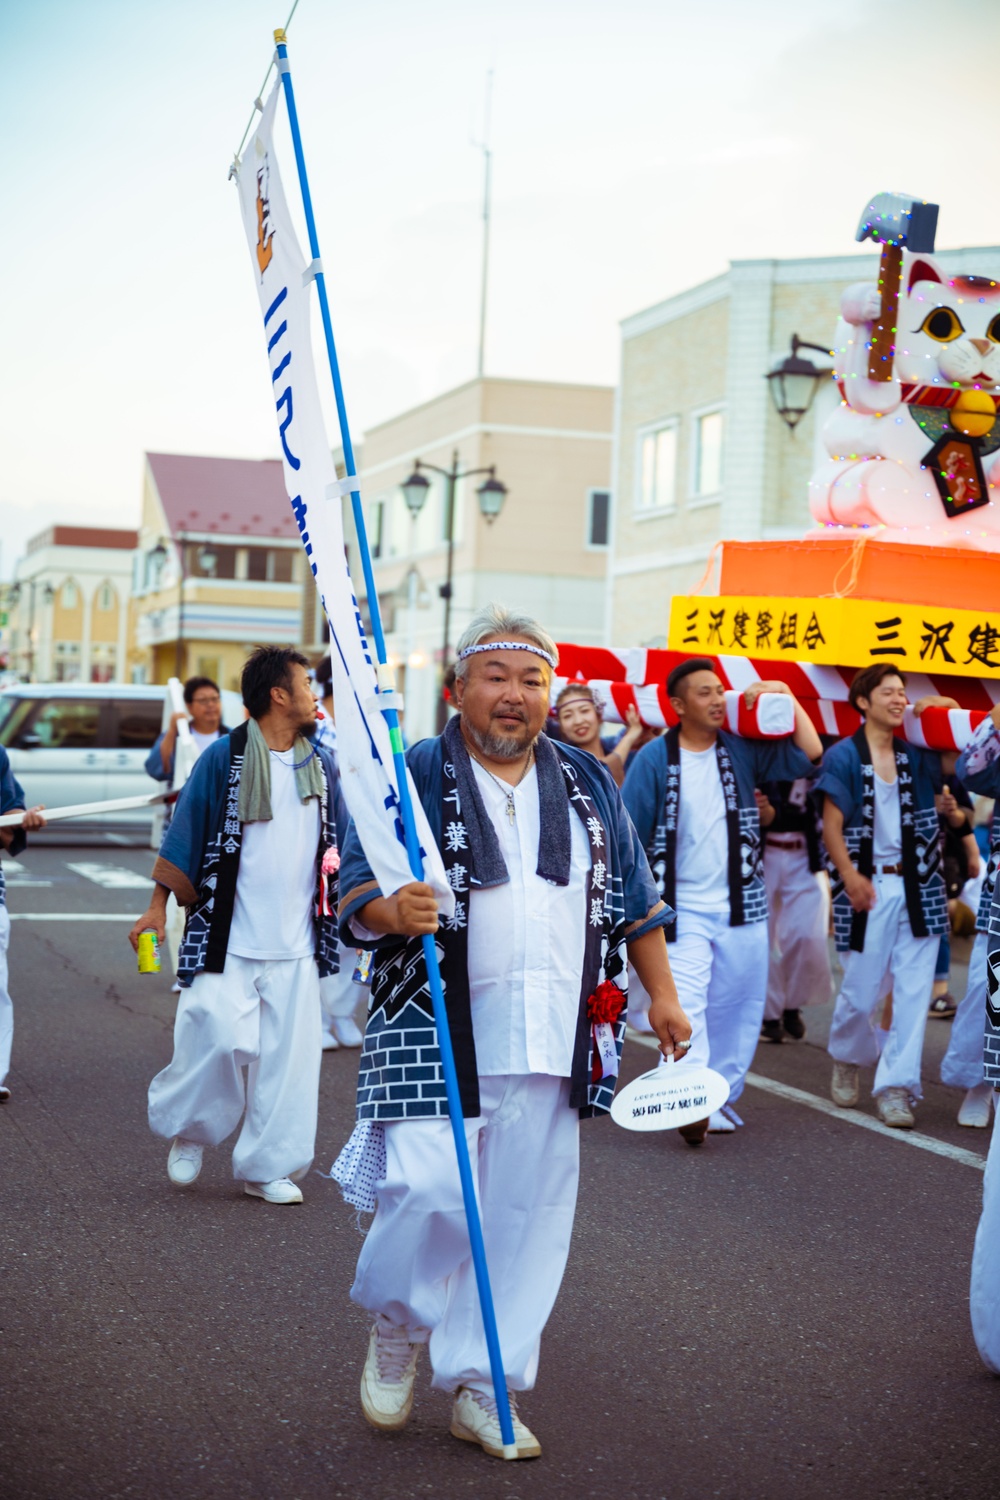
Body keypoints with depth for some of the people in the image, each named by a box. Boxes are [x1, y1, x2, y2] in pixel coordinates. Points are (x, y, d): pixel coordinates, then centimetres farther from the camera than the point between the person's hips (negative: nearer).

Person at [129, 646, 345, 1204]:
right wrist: (158, 906, -2)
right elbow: (183, 839, 0)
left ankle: (269, 1166, 14)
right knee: (221, 1039, -11)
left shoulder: (322, 766, 9)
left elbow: (343, 849, 18)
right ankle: (190, 1134, 17)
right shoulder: (224, 758, -4)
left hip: (296, 943, 4)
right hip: (228, 938, -4)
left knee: (288, 1054, 2)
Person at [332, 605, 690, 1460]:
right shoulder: (412, 779, 1)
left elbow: (633, 900, 19)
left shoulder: (588, 786, 14)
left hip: (551, 1044, 4)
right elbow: (356, 892, -5)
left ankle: (478, 1389, 19)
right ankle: (397, 1323, 18)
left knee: (526, 1215, 5)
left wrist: (663, 995, 14)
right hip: (437, 1031, -4)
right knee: (431, 1191, -14)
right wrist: (393, 911, -27)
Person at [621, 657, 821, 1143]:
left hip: (742, 906, 4)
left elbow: (810, 757, -1)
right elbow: (628, 834, -1)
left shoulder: (742, 750, 6)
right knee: (684, 1004, -18)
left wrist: (786, 697, -4)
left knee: (738, 1009, 7)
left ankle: (723, 1096, 18)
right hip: (683, 909, -3)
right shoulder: (654, 759, -3)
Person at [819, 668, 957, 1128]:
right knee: (861, 991, 4)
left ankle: (895, 1085, 3)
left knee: (913, 990, -3)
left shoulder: (916, 754, 8)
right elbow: (832, 827, -6)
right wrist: (849, 876, -19)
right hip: (869, 887, -3)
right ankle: (847, 1060, 33)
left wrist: (945, 709, -4)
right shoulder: (844, 756, -3)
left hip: (917, 886, 3)